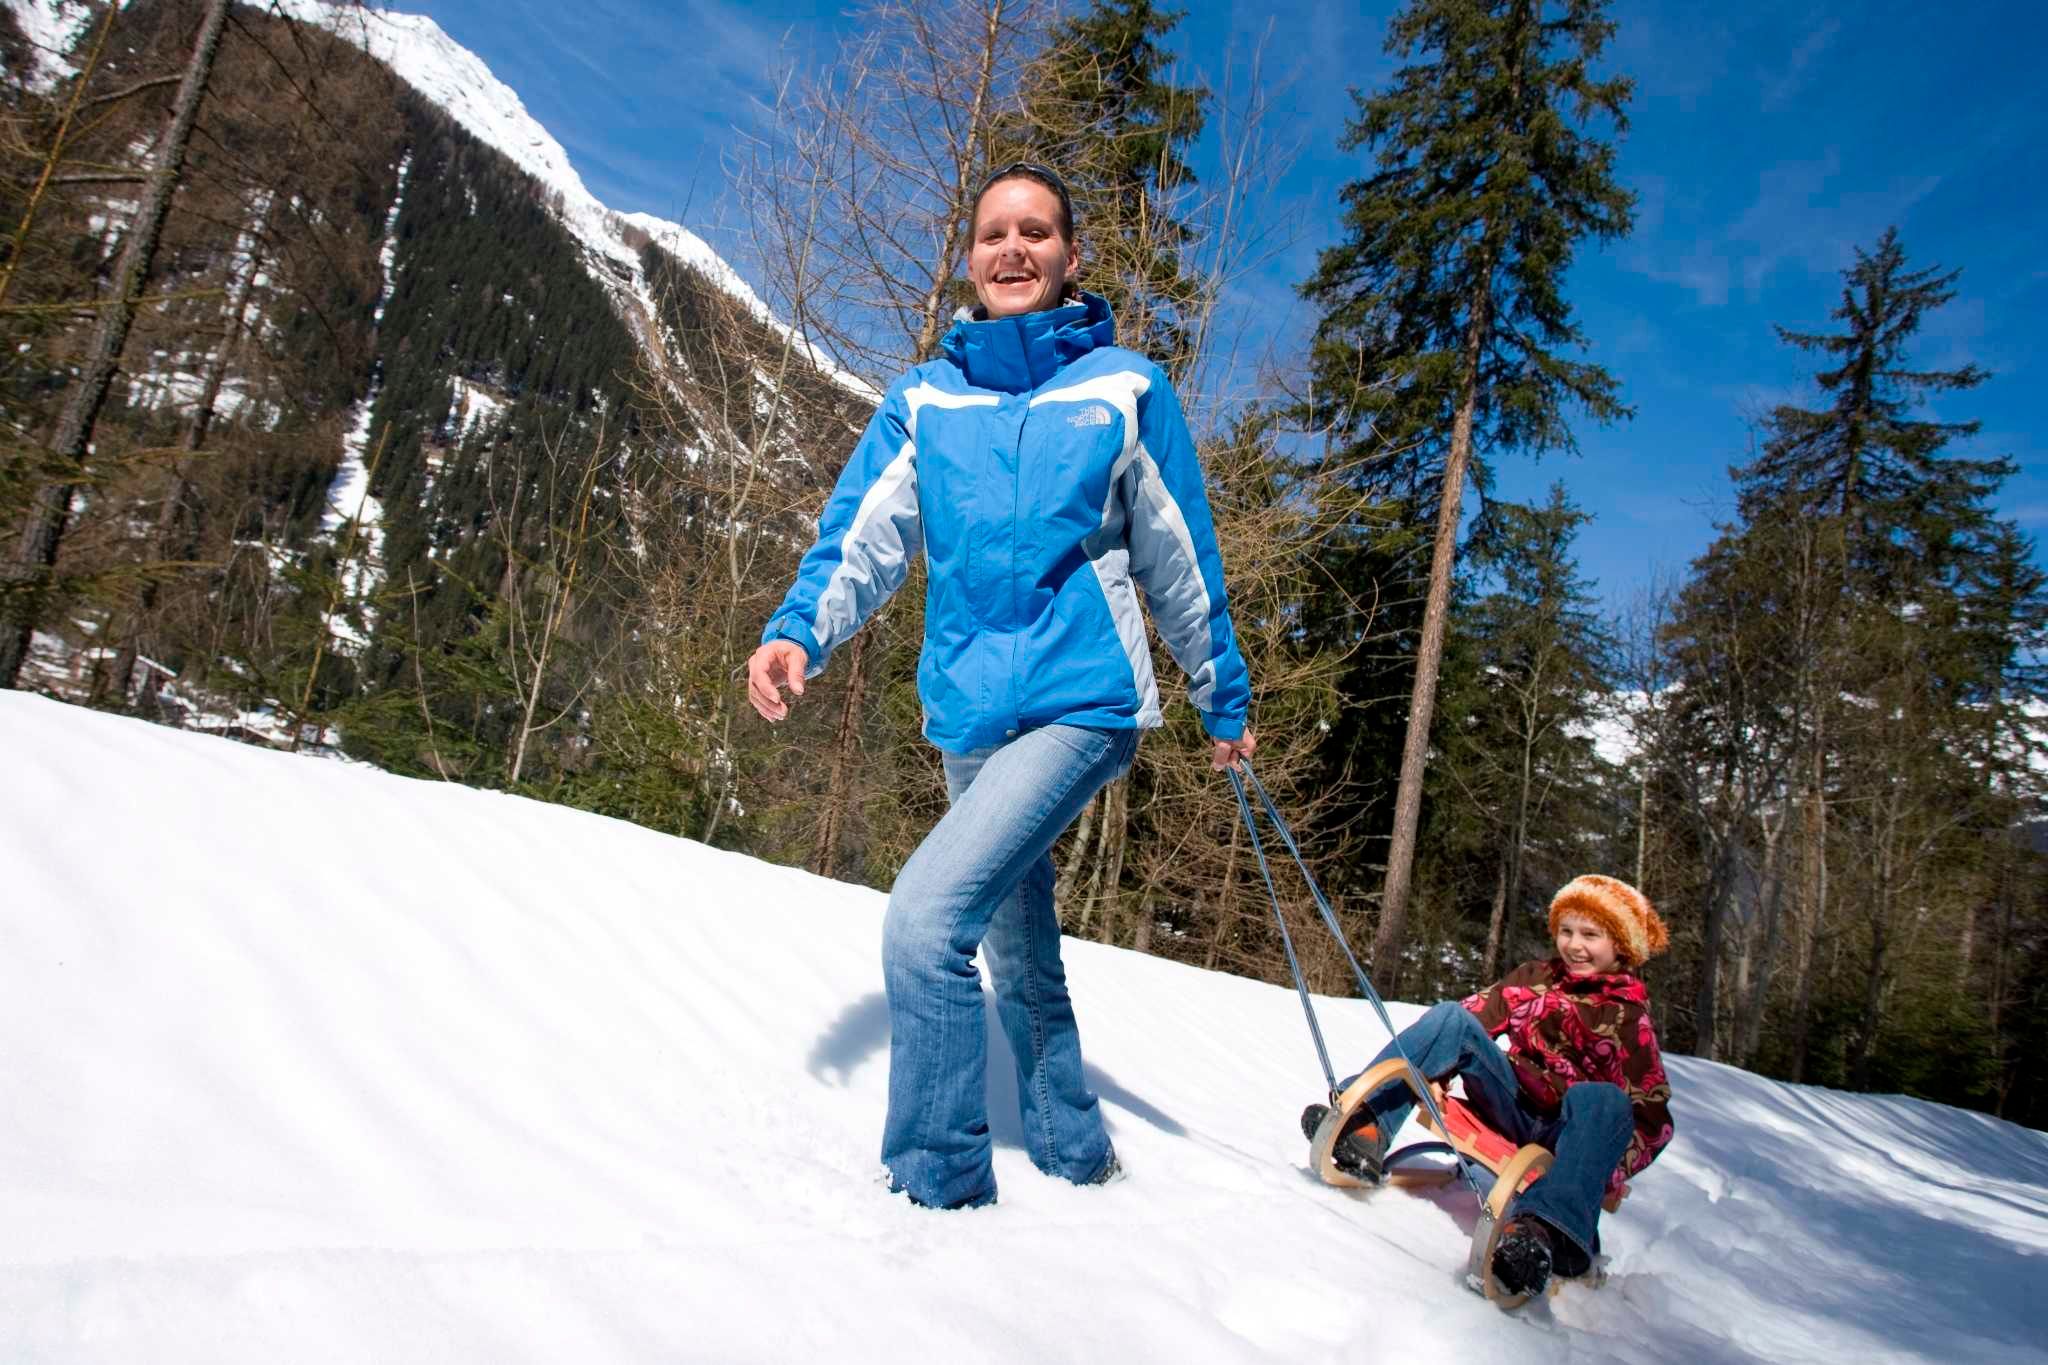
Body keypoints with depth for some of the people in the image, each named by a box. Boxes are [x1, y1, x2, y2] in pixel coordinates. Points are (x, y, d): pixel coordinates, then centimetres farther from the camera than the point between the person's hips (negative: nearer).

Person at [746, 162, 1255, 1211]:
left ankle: (937, 1188, -2)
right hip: (969, 719, 5)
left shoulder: (1124, 387, 3)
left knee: (924, 919, -20)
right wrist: (797, 631, -19)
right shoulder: (924, 399, 9)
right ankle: (1074, 1152, 39)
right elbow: (864, 535, -1)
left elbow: (1181, 558, 8)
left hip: (1083, 702, -4)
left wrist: (1224, 696, 15)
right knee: (1020, 950, 17)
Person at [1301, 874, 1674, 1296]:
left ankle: (1544, 1228, -59)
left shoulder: (1628, 1020, -2)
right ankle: (1365, 1123, -32)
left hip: (1564, 1135, -3)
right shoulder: (1535, 979, 9)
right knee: (1452, 1016, -15)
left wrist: (1613, 1174, -21)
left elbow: (1652, 1118, -6)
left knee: (1604, 1099, -37)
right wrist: (1432, 1072, -10)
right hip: (1513, 1107, 4)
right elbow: (1477, 1014, 6)